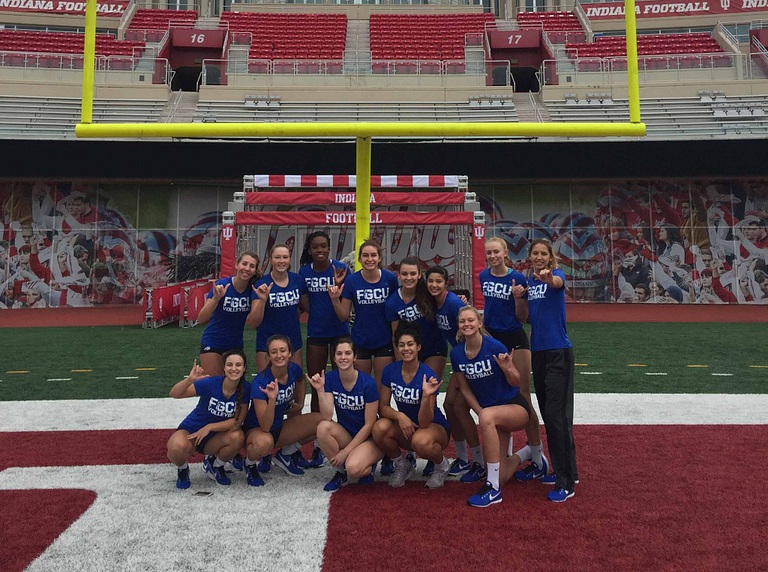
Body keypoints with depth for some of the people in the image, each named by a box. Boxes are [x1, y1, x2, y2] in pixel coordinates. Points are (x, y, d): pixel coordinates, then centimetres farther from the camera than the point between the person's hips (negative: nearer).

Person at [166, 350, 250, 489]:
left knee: (237, 437, -29)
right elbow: (174, 394, -24)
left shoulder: (245, 388, -14)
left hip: (214, 438, 2)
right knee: (177, 448, -35)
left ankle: (214, 465, 4)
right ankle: (182, 469, 5)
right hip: (191, 431, -2)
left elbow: (238, 420, -13)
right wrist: (190, 379, -43)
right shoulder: (211, 383, -22)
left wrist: (209, 427, -23)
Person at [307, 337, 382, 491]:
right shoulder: (330, 378, -8)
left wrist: (346, 451, -14)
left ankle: (367, 468, 6)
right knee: (323, 427, -27)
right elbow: (327, 416, -15)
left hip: (369, 438, -4)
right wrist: (320, 390, -28)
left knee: (353, 468, -32)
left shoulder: (368, 383, -18)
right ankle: (339, 472, -4)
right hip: (345, 435, 4)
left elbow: (369, 424, -14)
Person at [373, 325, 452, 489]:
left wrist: (427, 396, -41)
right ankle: (402, 466, 2)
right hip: (405, 428, 4)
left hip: (435, 426, -4)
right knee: (380, 427, -28)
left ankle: (442, 466, -1)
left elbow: (424, 423, -24)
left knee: (421, 441, -39)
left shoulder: (428, 376, -22)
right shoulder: (390, 371, -9)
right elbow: (383, 407, -4)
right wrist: (400, 416, -25)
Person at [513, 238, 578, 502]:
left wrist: (548, 278, -58)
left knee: (557, 414, -11)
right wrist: (518, 296, 0)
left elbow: (557, 282, -34)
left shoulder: (556, 274, -9)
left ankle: (566, 483, -6)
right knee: (547, 413, 13)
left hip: (559, 352, -8)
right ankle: (564, 471, 26)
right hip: (538, 351, 8)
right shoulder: (529, 280, 10)